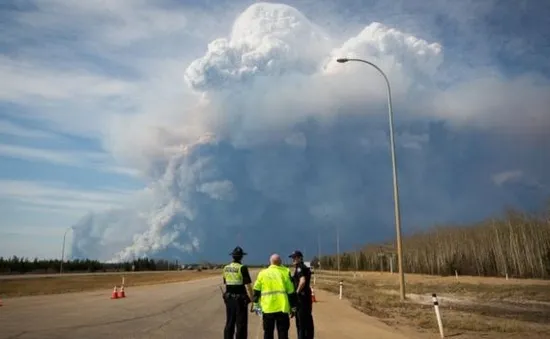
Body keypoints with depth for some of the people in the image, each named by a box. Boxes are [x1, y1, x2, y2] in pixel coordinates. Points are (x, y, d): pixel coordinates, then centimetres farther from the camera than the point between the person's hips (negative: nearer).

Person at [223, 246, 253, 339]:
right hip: (240, 299, -6)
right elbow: (248, 285, -16)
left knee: (229, 323, 15)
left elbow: (226, 284, 13)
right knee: (241, 325, 2)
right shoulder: (242, 268, -14)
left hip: (229, 298, 6)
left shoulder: (226, 268, 5)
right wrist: (252, 300, -11)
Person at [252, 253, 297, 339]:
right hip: (282, 307, -1)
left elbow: (257, 290, 9)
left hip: (267, 308, 1)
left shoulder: (262, 273, 5)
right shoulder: (285, 272, 1)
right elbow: (291, 291, 1)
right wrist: (293, 307, 7)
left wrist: (256, 304, 20)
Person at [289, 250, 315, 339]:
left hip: (301, 297, -10)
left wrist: (297, 292, -19)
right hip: (306, 296, 10)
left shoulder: (299, 268, -14)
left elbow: (302, 281, -29)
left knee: (301, 322, -2)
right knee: (308, 320, 14)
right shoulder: (305, 267, 15)